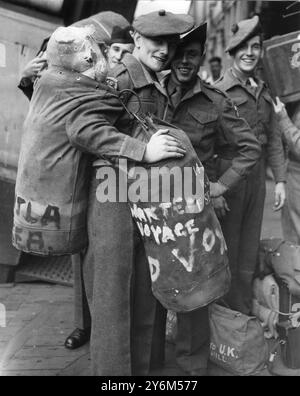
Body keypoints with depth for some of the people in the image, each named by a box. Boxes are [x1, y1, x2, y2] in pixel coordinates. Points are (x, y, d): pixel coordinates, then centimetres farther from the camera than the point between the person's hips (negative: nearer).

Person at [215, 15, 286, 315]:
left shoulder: (263, 92, 12)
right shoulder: (218, 91, -9)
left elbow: (274, 139, 13)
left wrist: (279, 180, 8)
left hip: (257, 177, 6)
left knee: (249, 253, 14)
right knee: (227, 253, 4)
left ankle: (246, 316, 28)